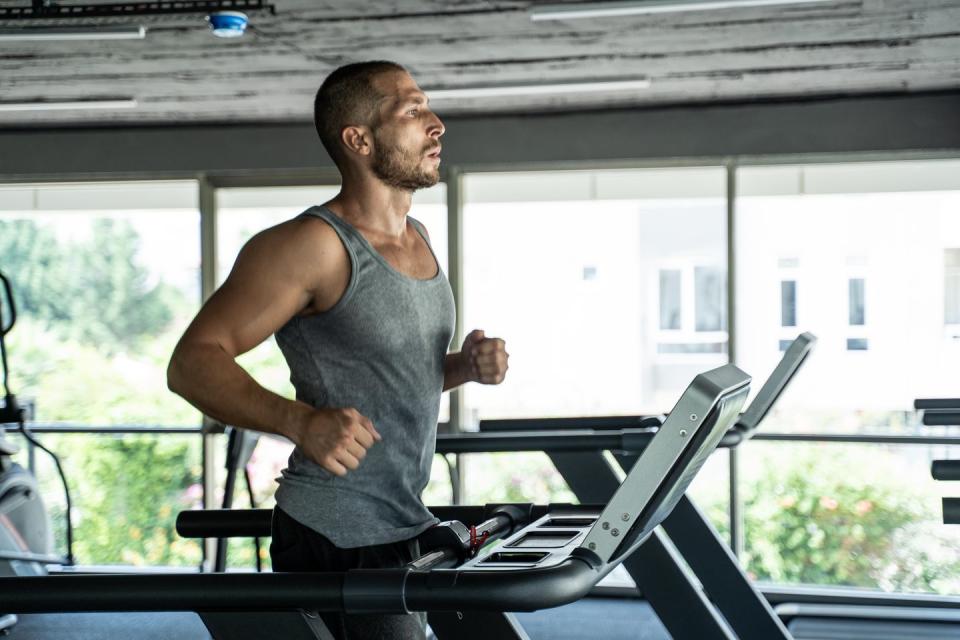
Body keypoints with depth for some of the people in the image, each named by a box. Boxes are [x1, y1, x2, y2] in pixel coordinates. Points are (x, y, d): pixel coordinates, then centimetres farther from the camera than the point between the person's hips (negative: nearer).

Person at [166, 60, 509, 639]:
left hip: (404, 527, 9)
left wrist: (466, 365, 4)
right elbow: (193, 363, -19)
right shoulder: (314, 245, -16)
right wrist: (301, 421, -34)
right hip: (336, 542, -9)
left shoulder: (417, 240, 11)